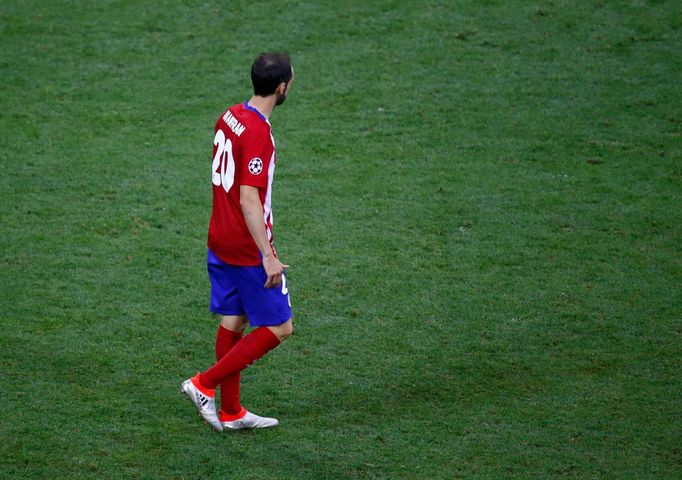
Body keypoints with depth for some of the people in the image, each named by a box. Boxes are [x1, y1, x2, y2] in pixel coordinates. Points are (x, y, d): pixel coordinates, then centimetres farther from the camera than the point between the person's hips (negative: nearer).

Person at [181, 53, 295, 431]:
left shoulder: (229, 117, 5)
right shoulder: (258, 134, -22)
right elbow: (249, 200, -25)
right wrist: (268, 256, -23)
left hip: (220, 241, 9)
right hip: (248, 250, -9)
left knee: (232, 321, 15)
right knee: (279, 328, 2)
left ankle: (230, 412, 22)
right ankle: (205, 384, 1)